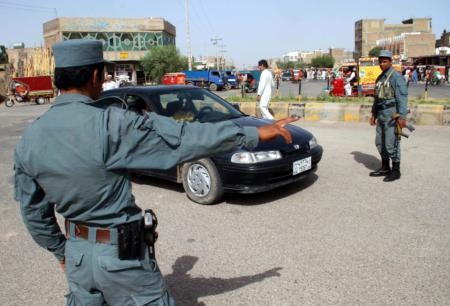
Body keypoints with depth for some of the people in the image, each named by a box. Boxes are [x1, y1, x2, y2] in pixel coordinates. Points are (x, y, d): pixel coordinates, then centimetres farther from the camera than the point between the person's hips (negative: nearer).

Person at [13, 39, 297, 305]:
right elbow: (184, 138, -23)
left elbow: (33, 212, 6)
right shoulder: (110, 125, -24)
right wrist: (254, 133, -16)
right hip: (121, 253, -6)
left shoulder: (28, 140, -4)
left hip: (77, 250, 6)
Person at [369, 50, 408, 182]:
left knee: (391, 144, -5)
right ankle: (385, 168, 25)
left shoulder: (396, 77, -10)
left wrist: (402, 117, -22)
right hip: (381, 115, 8)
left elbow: (402, 98, -16)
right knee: (380, 143, 12)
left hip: (392, 116, -8)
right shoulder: (380, 78, 15)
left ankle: (396, 171, 7)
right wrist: (374, 114, 20)